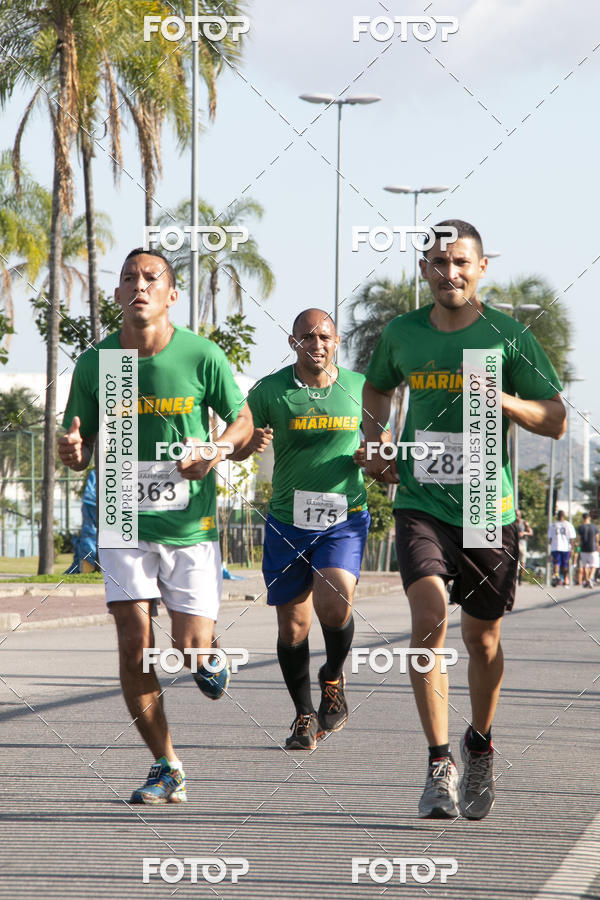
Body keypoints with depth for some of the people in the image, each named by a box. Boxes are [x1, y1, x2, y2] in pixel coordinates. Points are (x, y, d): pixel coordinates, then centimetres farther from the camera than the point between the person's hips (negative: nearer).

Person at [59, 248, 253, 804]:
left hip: (190, 524, -1)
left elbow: (242, 421, 5)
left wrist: (214, 453, -16)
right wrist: (73, 451, -20)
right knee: (134, 643, -9)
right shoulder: (95, 363, -3)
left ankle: (207, 656, 36)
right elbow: (80, 451, 5)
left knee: (190, 648, -5)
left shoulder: (203, 357, -9)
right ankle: (166, 769, 5)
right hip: (123, 523, 1)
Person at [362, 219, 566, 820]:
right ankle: (439, 765, -17)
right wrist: (373, 444, 8)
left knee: (482, 638, 10)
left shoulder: (509, 337, -3)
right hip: (420, 504, 0)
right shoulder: (402, 334, 4)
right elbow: (376, 387, 25)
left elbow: (555, 421, -2)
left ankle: (480, 746, 37)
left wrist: (503, 401, -20)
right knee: (429, 620, -20)